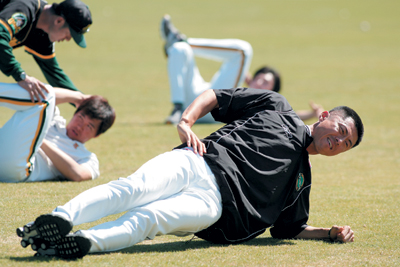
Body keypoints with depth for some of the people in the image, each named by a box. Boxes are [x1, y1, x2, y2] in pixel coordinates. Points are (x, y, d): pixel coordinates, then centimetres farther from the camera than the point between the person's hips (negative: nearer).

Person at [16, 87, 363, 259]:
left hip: (213, 201, 1)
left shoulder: (301, 179, 32)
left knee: (148, 218, -32)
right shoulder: (277, 106, 22)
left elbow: (289, 229, 33)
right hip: (197, 164, -1)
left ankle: (83, 243, -54)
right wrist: (187, 122, -3)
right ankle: (61, 219, -50)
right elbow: (214, 96, 17)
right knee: (135, 188, -33)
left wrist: (332, 233, 17)